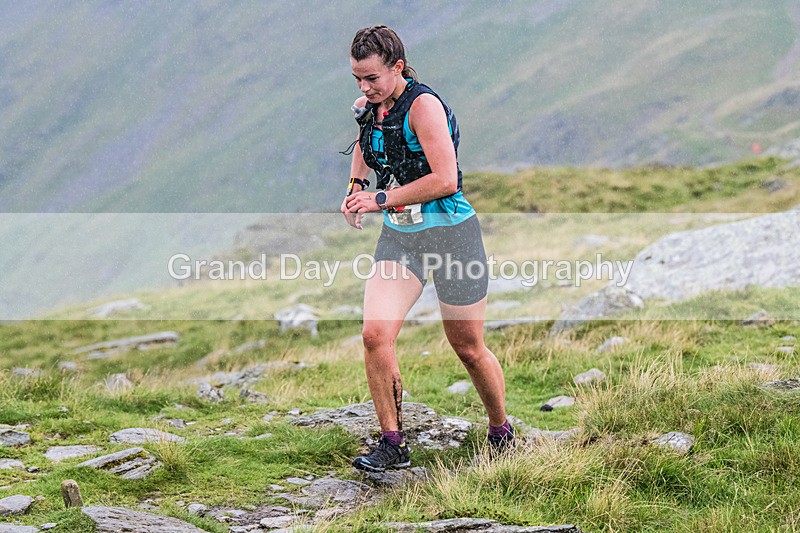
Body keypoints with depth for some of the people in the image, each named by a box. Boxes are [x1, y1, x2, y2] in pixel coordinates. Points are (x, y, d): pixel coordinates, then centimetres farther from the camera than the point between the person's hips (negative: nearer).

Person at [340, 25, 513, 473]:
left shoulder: (423, 105, -19)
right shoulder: (370, 107, 4)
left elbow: (445, 180, -25)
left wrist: (382, 199, -20)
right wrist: (356, 185, 10)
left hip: (450, 233, -6)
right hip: (399, 237, 6)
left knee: (469, 348, 6)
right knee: (375, 335, -13)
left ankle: (502, 435, 30)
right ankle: (393, 444, -2)